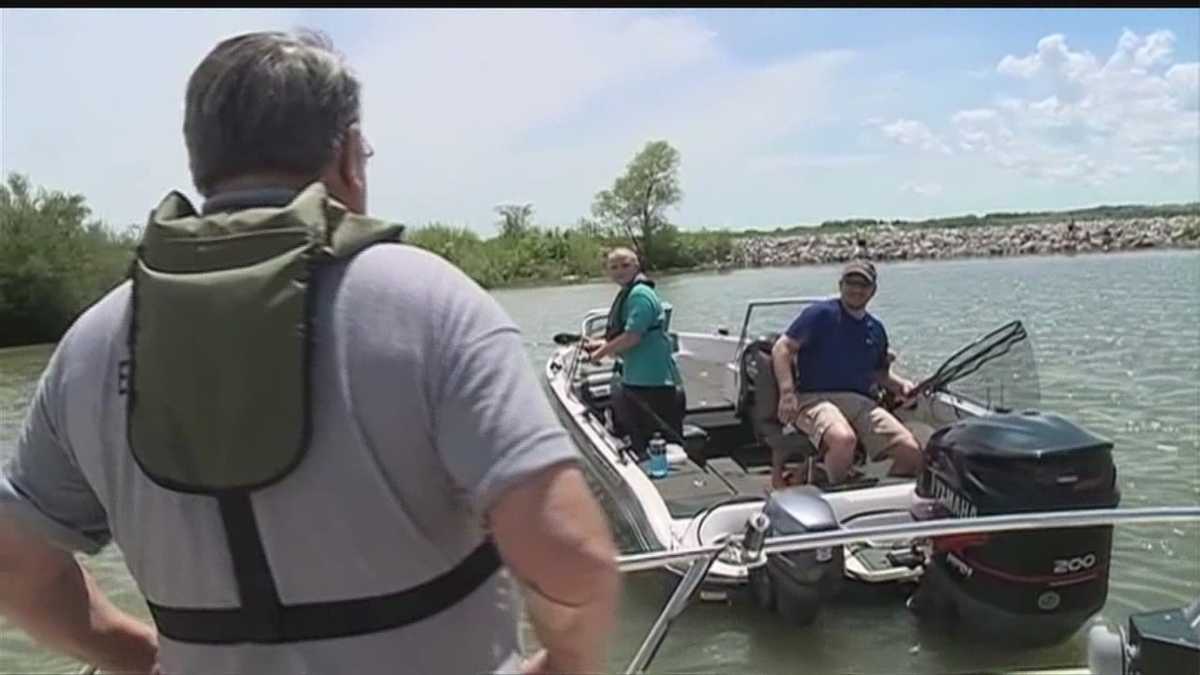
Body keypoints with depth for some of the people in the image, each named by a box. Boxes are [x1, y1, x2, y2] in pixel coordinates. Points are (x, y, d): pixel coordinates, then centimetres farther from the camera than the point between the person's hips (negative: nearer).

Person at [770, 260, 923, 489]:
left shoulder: (876, 330, 20)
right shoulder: (820, 314, 0)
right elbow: (782, 348, -6)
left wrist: (901, 385, 9)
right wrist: (787, 393, -19)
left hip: (862, 402, 6)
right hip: (816, 399, -6)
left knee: (912, 453, -15)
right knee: (844, 439, -38)